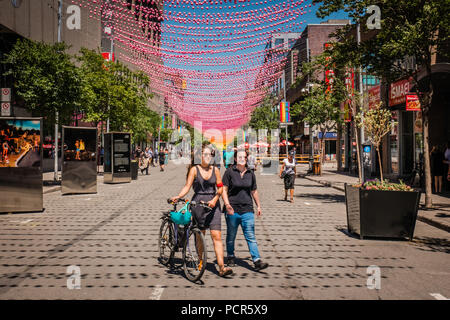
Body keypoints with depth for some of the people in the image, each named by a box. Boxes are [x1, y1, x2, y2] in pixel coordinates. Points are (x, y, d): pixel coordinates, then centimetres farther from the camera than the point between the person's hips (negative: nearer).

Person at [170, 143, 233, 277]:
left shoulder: (215, 170, 7)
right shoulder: (194, 169, 0)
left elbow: (220, 187, 8)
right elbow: (187, 186, -5)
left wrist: (214, 199, -7)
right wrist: (178, 197, -20)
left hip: (213, 205, 1)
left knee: (216, 236, -5)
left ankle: (221, 267, -8)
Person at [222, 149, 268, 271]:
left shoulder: (250, 173, 10)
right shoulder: (229, 172, -2)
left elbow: (254, 191, 20)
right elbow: (224, 190, -4)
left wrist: (258, 206, 20)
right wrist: (227, 204, -17)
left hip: (247, 210, 2)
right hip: (232, 210, -2)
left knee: (251, 236, -4)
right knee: (231, 236, 12)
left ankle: (257, 261, -6)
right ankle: (230, 257, 30)